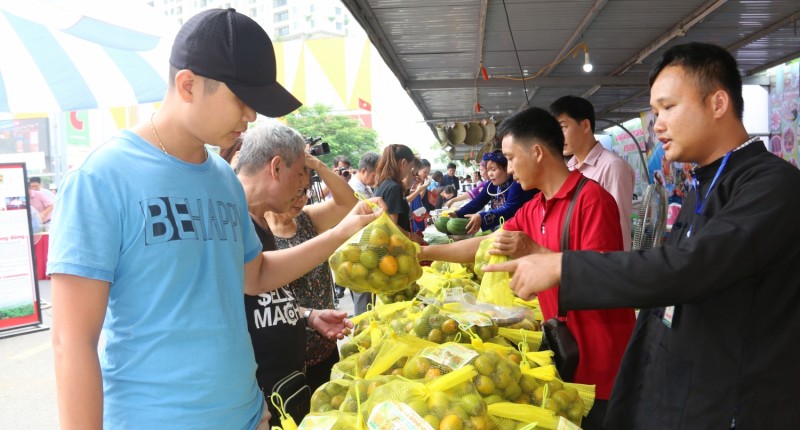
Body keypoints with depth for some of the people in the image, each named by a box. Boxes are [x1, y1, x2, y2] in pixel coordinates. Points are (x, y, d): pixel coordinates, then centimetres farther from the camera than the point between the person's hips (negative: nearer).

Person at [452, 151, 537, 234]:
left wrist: (482, 217, -39)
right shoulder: (492, 185, 4)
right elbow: (477, 202, 2)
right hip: (495, 228, 7)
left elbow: (510, 211, -28)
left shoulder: (516, 185, -17)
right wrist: (457, 214, -14)